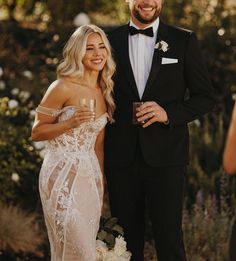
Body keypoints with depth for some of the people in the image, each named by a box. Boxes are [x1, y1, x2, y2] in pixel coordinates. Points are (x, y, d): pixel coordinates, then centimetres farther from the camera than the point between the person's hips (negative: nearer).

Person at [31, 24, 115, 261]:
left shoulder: (104, 92, 9)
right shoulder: (63, 88, -11)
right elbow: (36, 132, -7)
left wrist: (101, 179, 19)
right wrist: (70, 122, -20)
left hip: (90, 176, 7)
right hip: (63, 174, -7)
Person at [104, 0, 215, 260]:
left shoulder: (184, 41, 4)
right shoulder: (111, 41, 7)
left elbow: (205, 97, 4)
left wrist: (169, 112, -13)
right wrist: (100, 150, 4)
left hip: (165, 157, -2)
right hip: (121, 158, 2)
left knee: (169, 239, -3)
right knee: (127, 240, 8)